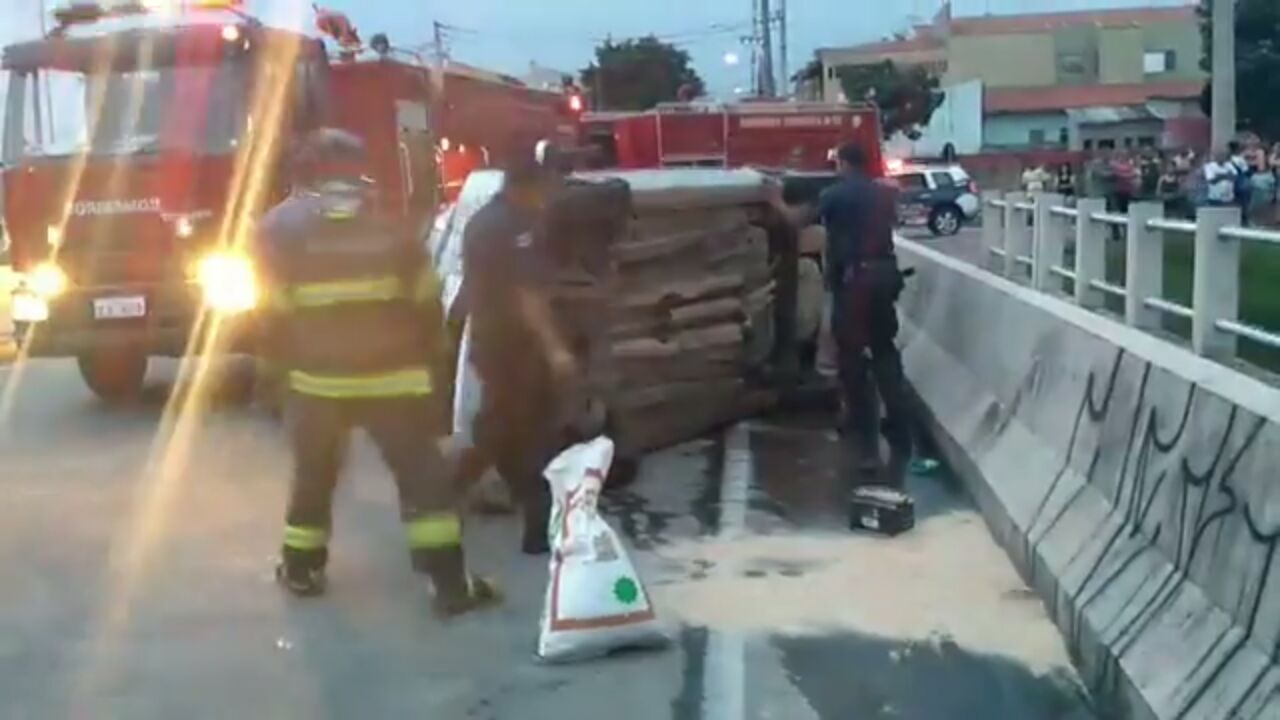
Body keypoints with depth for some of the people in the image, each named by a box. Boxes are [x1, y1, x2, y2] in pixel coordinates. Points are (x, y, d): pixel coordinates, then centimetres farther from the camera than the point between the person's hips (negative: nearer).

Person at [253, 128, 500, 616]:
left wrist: (287, 359, 17)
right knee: (423, 475, 0)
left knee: (315, 476, 19)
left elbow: (275, 309, 0)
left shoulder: (283, 225, -2)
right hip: (392, 375, -1)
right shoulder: (389, 223, -1)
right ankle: (451, 584, -3)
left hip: (320, 377, 1)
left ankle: (301, 569, 30)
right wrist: (425, 357, 18)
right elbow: (426, 302, 4)